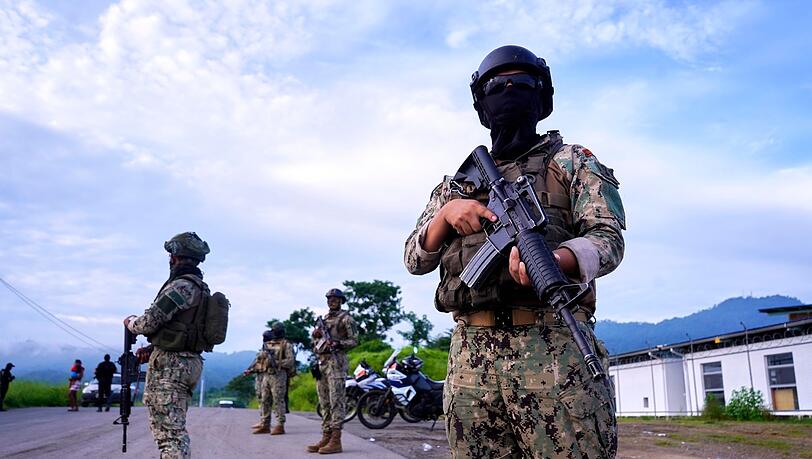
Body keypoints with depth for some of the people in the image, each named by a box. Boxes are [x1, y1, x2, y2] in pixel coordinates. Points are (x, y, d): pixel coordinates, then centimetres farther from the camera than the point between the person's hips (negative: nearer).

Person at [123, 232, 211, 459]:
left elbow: (149, 322, -16)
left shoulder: (181, 286, -16)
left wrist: (130, 322, 6)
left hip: (170, 364, -10)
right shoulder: (200, 288, 15)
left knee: (168, 430, -9)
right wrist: (151, 348, 14)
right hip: (189, 362, 10)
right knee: (176, 428, 17)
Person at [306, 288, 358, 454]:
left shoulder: (346, 318, -1)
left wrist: (337, 344, -19)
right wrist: (315, 335, 2)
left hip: (336, 361, -8)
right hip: (321, 362, 8)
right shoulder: (324, 319, 20)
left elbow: (354, 340, -6)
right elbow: (316, 344, 23)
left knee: (336, 401, -10)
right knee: (324, 402, 8)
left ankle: (336, 441, -10)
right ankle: (326, 438, 13)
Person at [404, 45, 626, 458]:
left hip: (555, 349, -3)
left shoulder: (571, 161, 12)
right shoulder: (458, 181, 21)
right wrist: (446, 214, -4)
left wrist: (552, 260, -25)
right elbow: (415, 260, 16)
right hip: (470, 357, 4)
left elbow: (608, 237, -3)